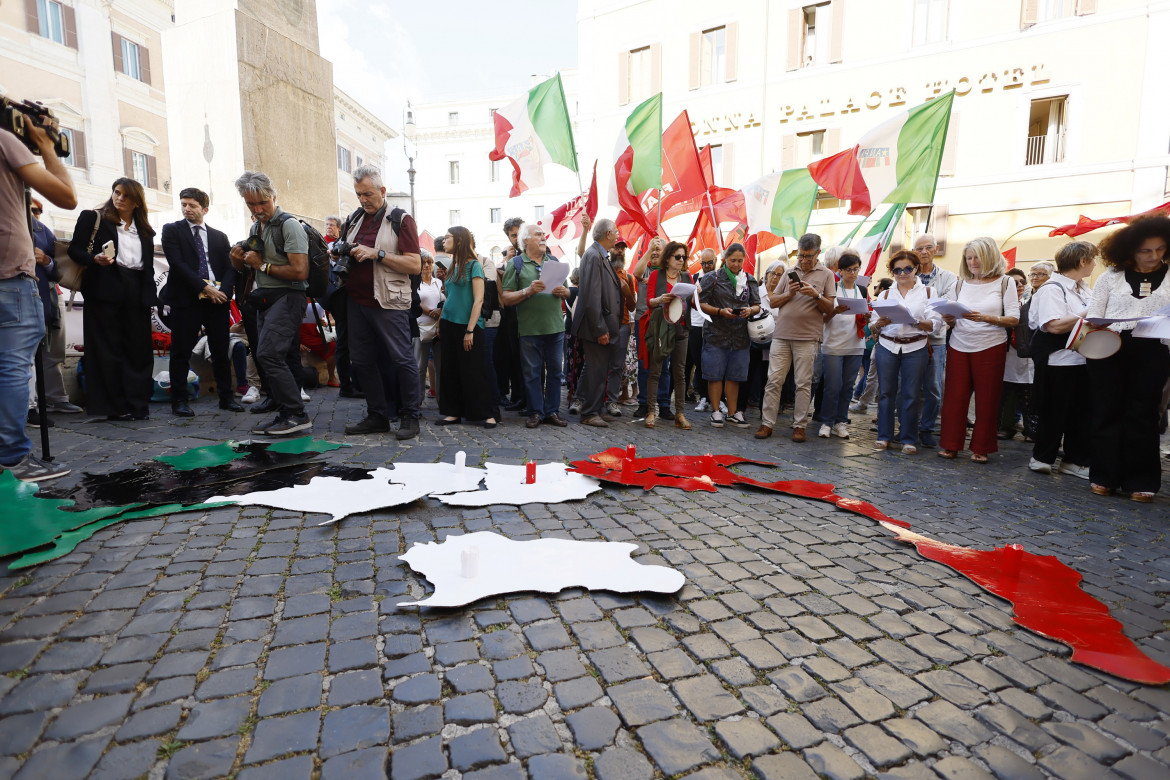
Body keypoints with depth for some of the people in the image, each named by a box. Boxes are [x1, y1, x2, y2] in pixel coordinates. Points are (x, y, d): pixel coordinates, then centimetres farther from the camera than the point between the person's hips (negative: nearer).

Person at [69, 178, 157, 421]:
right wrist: (95, 259, -18)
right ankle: (114, 407, 2)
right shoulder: (93, 218, 7)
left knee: (139, 349, 1)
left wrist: (151, 295, 6)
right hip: (105, 291, -3)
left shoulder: (144, 230, 19)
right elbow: (74, 249, 2)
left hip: (137, 294, 4)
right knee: (108, 350, -2)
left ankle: (137, 405, 6)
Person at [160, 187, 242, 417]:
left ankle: (226, 397, 13)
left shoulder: (219, 236, 17)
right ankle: (179, 400, 7)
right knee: (181, 352, 0)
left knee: (221, 351, 5)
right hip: (187, 299, -2)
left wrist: (224, 291, -10)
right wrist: (205, 288, -13)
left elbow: (229, 268, 9)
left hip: (218, 300, 3)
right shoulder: (172, 230, 8)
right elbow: (177, 263, -5)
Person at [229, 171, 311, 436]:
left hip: (286, 297, -9)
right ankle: (285, 415, 17)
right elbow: (249, 269, 27)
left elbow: (300, 272, -19)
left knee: (268, 354, -19)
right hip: (265, 299, 9)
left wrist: (263, 265, -12)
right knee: (277, 359, 10)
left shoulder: (289, 225, -10)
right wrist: (239, 260, 4)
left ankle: (297, 415, -15)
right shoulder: (256, 227, 18)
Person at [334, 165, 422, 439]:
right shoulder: (354, 219, 16)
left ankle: (410, 417, 6)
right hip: (357, 301, 7)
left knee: (402, 359, -5)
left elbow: (415, 265, -12)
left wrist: (377, 254, -18)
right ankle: (377, 416, 21)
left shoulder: (401, 220, -2)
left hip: (389, 303, -7)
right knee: (361, 360, 9)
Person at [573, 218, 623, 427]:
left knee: (600, 370, 14)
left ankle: (597, 410, 23)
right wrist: (600, 329, -22)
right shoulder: (593, 256, -15)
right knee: (595, 370, -4)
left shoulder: (601, 256, 15)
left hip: (604, 325, 10)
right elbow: (591, 297, -21)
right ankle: (589, 414, 4)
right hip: (596, 326, -10)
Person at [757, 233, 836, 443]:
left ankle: (799, 425, 9)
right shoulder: (790, 273, 14)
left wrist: (816, 295, -14)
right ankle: (768, 423, 4)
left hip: (807, 338, -2)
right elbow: (773, 302, 11)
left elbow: (829, 308, 2)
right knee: (774, 380, -1)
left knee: (804, 384, 1)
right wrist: (789, 293, -6)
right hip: (782, 334, 2)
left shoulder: (826, 274, 7)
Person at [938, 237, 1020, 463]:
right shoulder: (961, 284, 10)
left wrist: (985, 318, -19)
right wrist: (949, 319, -10)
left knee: (986, 399, 3)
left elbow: (1014, 319, -5)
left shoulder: (1004, 282, 2)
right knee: (954, 396, 0)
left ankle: (981, 448, 13)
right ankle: (950, 444, 9)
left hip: (990, 348, -2)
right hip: (959, 347, 2)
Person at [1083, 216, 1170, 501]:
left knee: (1142, 415, 2)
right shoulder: (1110, 277, 10)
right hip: (1109, 350, 0)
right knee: (1107, 412, 3)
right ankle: (1104, 477, 12)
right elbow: (1093, 314, 7)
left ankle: (1140, 481, 12)